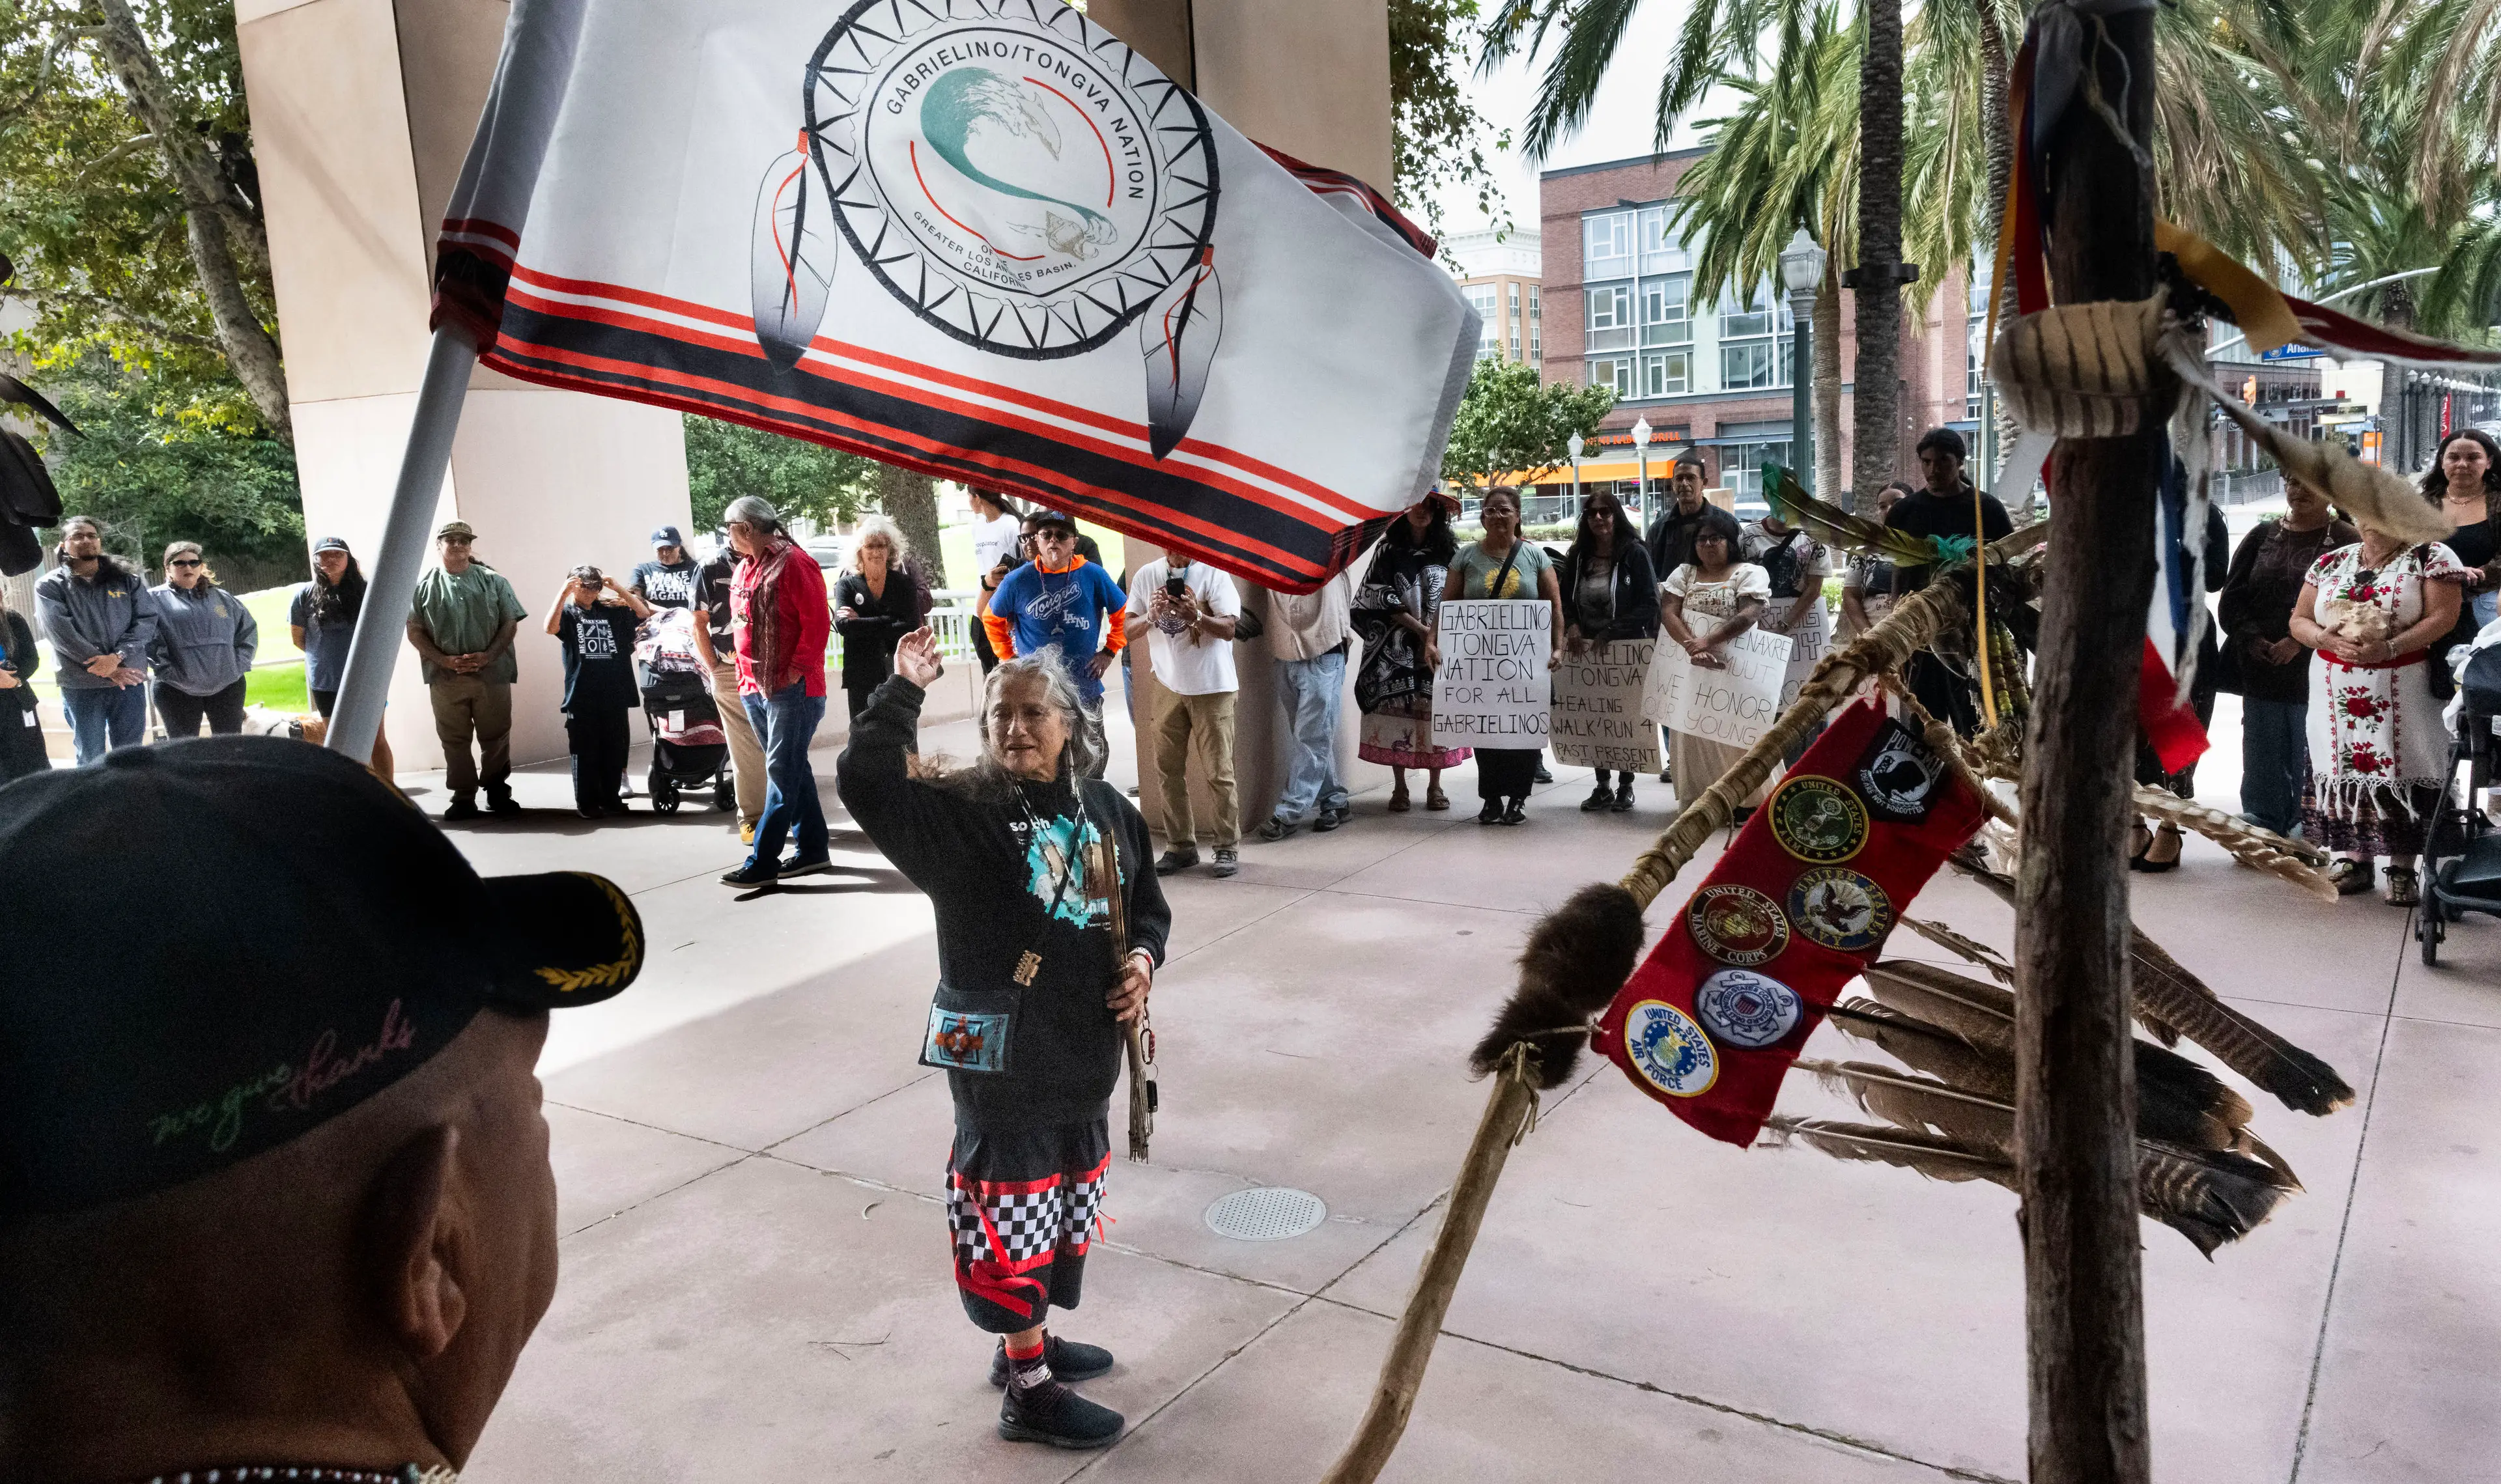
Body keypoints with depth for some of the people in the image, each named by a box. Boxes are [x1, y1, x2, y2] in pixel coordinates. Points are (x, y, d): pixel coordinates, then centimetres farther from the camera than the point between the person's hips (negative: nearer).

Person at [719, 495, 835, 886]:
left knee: (782, 772, -6)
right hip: (754, 687, 9)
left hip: (792, 689, -9)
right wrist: (745, 674, 13)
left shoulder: (793, 563, -11)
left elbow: (817, 622, -15)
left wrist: (796, 671, -16)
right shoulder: (745, 568, 15)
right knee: (791, 769, 12)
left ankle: (761, 861, -5)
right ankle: (813, 849, 19)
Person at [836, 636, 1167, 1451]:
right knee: (1015, 1206, 3)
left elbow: (1145, 902, 14)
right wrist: (904, 691, -29)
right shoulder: (961, 810, -12)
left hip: (1085, 1049, 7)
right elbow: (865, 782, -28)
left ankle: (1028, 1341, 41)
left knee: (1064, 1200, 20)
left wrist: (1141, 956, -4)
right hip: (1001, 1053, -6)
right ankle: (1028, 1388, 18)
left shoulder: (1106, 809, 3)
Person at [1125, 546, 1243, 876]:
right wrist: (1151, 616, -14)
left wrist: (1196, 616, -30)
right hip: (1168, 686, 4)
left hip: (1212, 686, -4)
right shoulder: (1147, 575, 5)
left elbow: (1228, 628, -13)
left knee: (1217, 771, -2)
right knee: (1168, 769, 7)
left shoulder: (1212, 573, -7)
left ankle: (1229, 848, 7)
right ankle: (1182, 846, 18)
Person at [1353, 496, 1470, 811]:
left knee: (1436, 712, -1)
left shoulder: (1448, 550, 7)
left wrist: (1437, 638, -11)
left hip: (1441, 643, 1)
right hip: (1398, 649, -1)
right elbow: (1381, 598, -3)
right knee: (1397, 712, -3)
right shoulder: (1389, 550, 5)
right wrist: (1420, 629, -10)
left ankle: (1435, 786, 9)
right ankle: (1399, 788, 5)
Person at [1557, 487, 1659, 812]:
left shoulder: (1634, 554, -7)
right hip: (1587, 651, 4)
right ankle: (1602, 786, 17)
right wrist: (1572, 626, -7)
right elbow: (1563, 600, 13)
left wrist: (1610, 634, -17)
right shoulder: (1577, 557, 6)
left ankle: (1625, 786, 16)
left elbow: (1649, 605, -12)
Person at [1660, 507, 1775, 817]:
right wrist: (1693, 648, -20)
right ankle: (1699, 798, 10)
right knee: (1695, 731, 4)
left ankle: (1747, 800, 3)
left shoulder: (1750, 573, 1)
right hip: (1691, 669, 3)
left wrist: (1708, 642, -26)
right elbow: (1668, 613, -3)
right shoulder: (1683, 574, 12)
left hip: (1736, 669, -3)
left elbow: (1749, 614, -15)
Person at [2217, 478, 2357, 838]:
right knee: (2262, 756, 6)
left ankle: (2303, 832, 8)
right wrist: (2251, 639, -8)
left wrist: (2300, 641, -17)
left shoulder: (2345, 541, 1)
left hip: (2315, 673, -3)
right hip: (2260, 670, 4)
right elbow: (2232, 597, 8)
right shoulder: (2262, 537, 13)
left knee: (2307, 761, -1)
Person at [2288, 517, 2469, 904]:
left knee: (2400, 770, -5)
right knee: (2345, 767, 5)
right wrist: (2326, 638, -12)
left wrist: (2389, 647, -22)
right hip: (2336, 691, 4)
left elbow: (2443, 616, -10)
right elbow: (2299, 620, 10)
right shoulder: (2332, 562, 12)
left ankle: (2402, 867, 2)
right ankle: (2354, 858, 15)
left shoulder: (2430, 557, 0)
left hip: (2401, 692, -4)